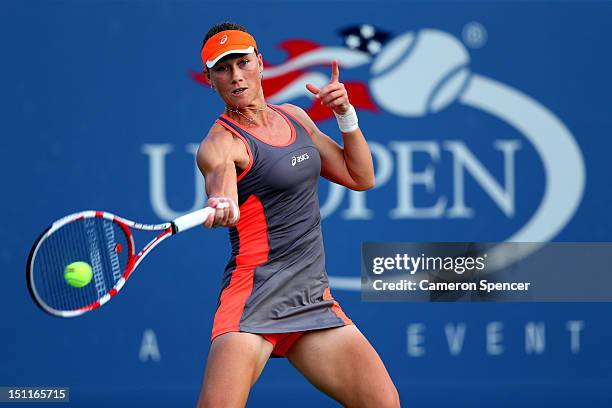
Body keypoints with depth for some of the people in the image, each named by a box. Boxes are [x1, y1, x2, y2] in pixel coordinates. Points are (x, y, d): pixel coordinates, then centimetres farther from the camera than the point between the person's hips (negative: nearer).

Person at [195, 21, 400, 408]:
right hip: (255, 299, -6)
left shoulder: (294, 117, 15)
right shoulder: (220, 143, -7)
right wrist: (221, 207, -55)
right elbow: (220, 172, -32)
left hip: (313, 299, 6)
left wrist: (346, 114, 6)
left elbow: (360, 177, 20)